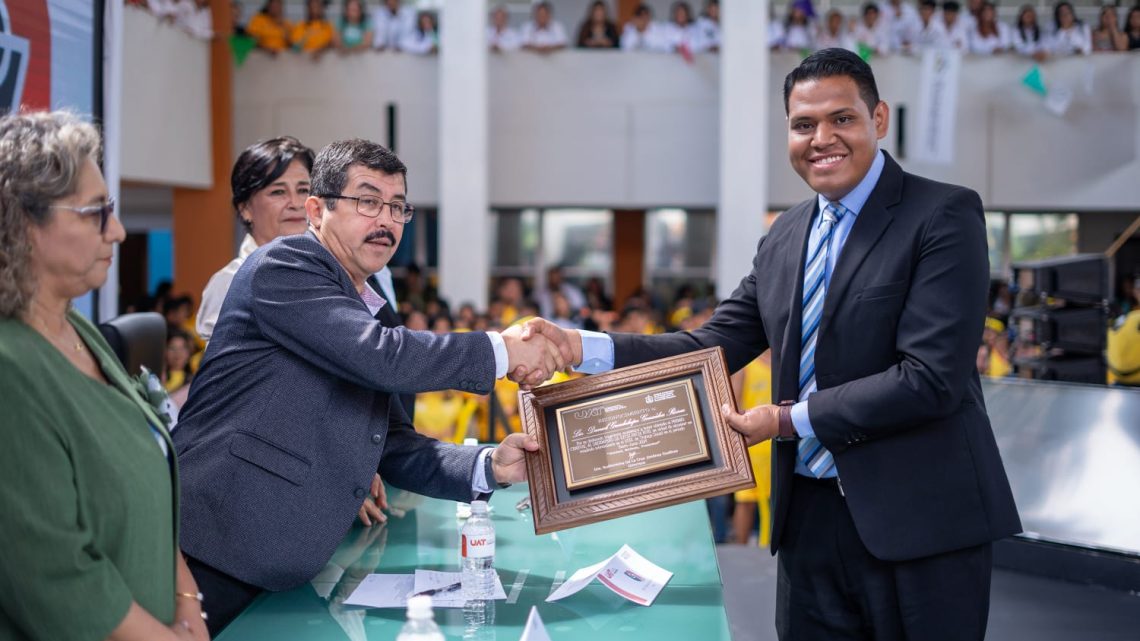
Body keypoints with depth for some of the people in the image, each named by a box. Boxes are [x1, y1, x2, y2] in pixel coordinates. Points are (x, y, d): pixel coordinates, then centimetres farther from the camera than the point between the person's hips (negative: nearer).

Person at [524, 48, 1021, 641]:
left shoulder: (944, 215, -9)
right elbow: (716, 345, 7)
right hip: (810, 518, 6)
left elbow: (932, 377, -17)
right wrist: (581, 347, -6)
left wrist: (789, 419, -15)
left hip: (919, 522, -5)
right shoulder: (787, 234, 11)